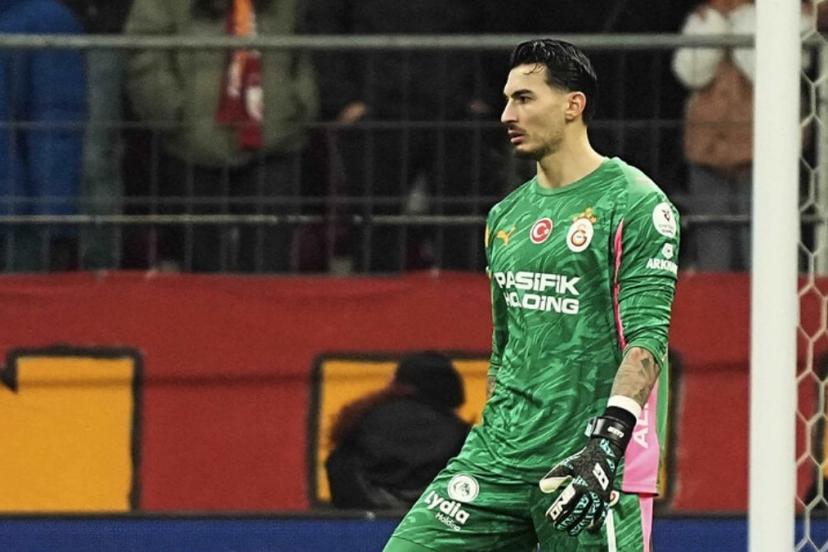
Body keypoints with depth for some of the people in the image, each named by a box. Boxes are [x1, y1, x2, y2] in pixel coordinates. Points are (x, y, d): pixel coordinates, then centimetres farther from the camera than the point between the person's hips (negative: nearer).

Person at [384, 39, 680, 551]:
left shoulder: (635, 204, -6)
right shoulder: (506, 216, 16)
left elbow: (647, 337, -14)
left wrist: (606, 443, -25)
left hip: (592, 465, -7)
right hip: (500, 458, 7)